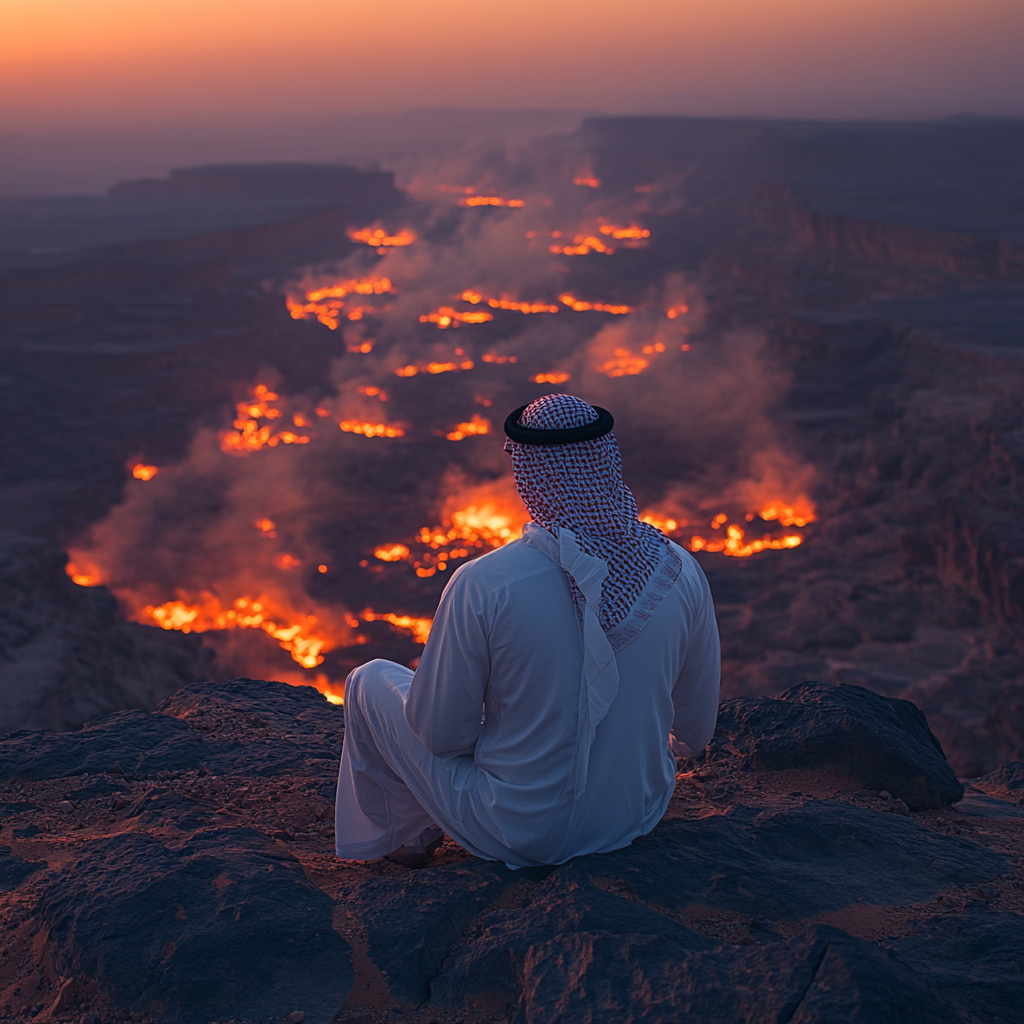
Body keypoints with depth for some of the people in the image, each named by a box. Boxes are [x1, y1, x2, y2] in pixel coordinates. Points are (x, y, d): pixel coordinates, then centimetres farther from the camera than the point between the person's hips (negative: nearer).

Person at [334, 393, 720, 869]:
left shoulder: (481, 586, -28)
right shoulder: (680, 570, -15)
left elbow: (441, 734, -16)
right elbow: (698, 727, -1)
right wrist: (679, 745, 23)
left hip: (520, 831, -4)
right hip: (639, 815, 4)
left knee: (371, 681, 17)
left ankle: (405, 836, 41)